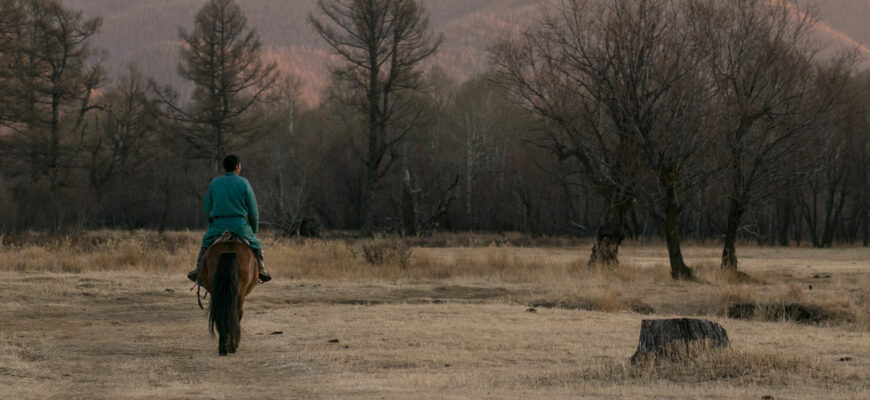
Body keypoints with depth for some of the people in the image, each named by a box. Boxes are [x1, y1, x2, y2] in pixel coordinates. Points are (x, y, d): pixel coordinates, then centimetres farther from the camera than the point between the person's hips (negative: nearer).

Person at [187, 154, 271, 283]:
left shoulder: (214, 183, 5)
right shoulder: (243, 183, -1)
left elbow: (207, 209, 9)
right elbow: (253, 211, 1)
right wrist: (254, 230, 15)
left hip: (218, 226, 2)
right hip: (240, 226, -2)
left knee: (206, 243, 30)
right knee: (257, 246, 21)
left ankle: (199, 268, 18)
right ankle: (260, 267, 1)